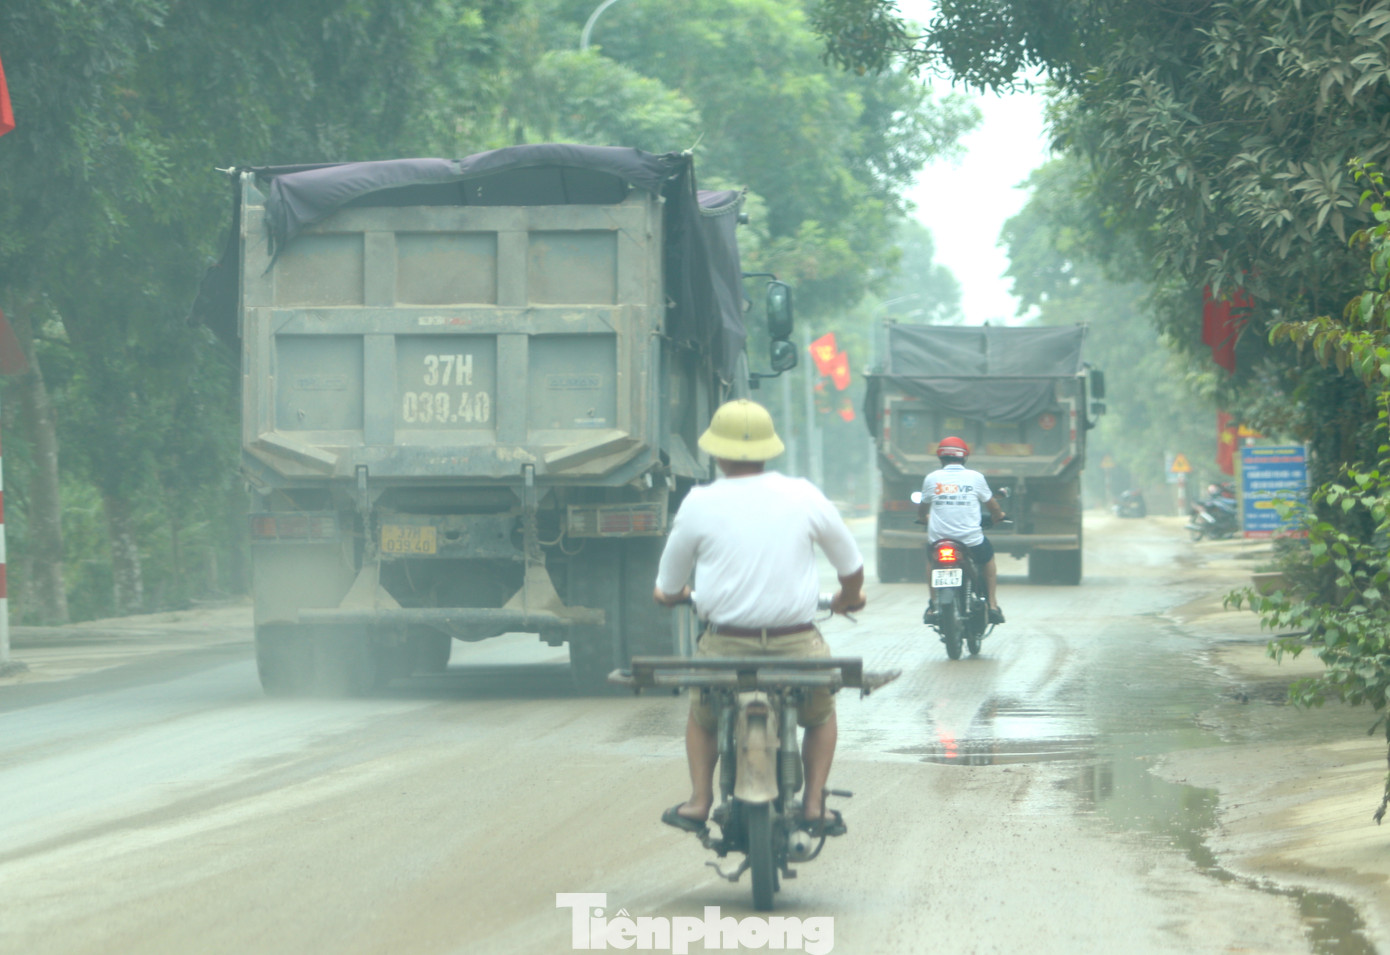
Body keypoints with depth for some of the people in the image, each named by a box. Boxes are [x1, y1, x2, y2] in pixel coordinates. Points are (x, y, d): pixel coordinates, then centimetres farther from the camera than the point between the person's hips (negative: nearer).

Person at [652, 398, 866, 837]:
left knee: (701, 715, 31)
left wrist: (670, 595, 31)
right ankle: (814, 803, 17)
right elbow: (852, 566, 13)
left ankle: (699, 801, 20)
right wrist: (848, 598, 36)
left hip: (725, 644, 0)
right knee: (820, 713, 30)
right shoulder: (804, 496, -1)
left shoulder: (699, 504, -4)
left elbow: (668, 591, 6)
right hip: (797, 644, 0)